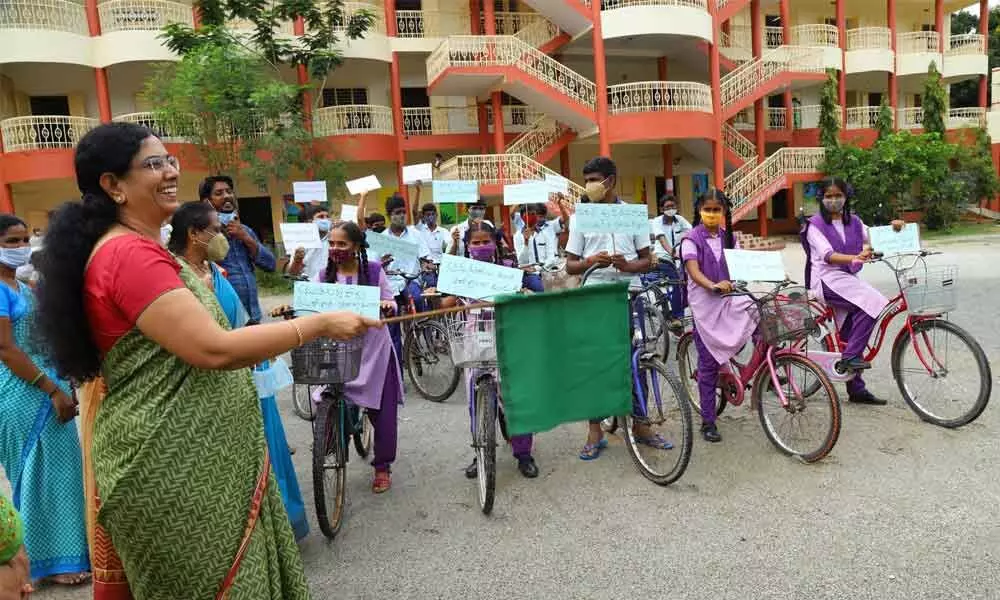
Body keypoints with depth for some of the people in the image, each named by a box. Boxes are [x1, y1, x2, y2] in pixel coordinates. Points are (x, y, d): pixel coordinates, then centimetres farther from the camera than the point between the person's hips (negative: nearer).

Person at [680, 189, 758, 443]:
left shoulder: (728, 237, 11)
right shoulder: (692, 239, -6)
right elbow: (693, 271, -19)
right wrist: (713, 286, -38)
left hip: (730, 298, 4)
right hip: (705, 302, -4)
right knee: (708, 363, 1)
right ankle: (708, 422, 12)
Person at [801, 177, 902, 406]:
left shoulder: (853, 222, 16)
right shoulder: (815, 224, -2)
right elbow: (828, 255, -15)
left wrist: (892, 229, -17)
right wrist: (855, 258, -32)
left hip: (848, 279, 6)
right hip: (827, 278, -6)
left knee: (851, 338, 4)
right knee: (872, 302, -27)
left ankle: (856, 389, 12)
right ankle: (852, 356, -20)